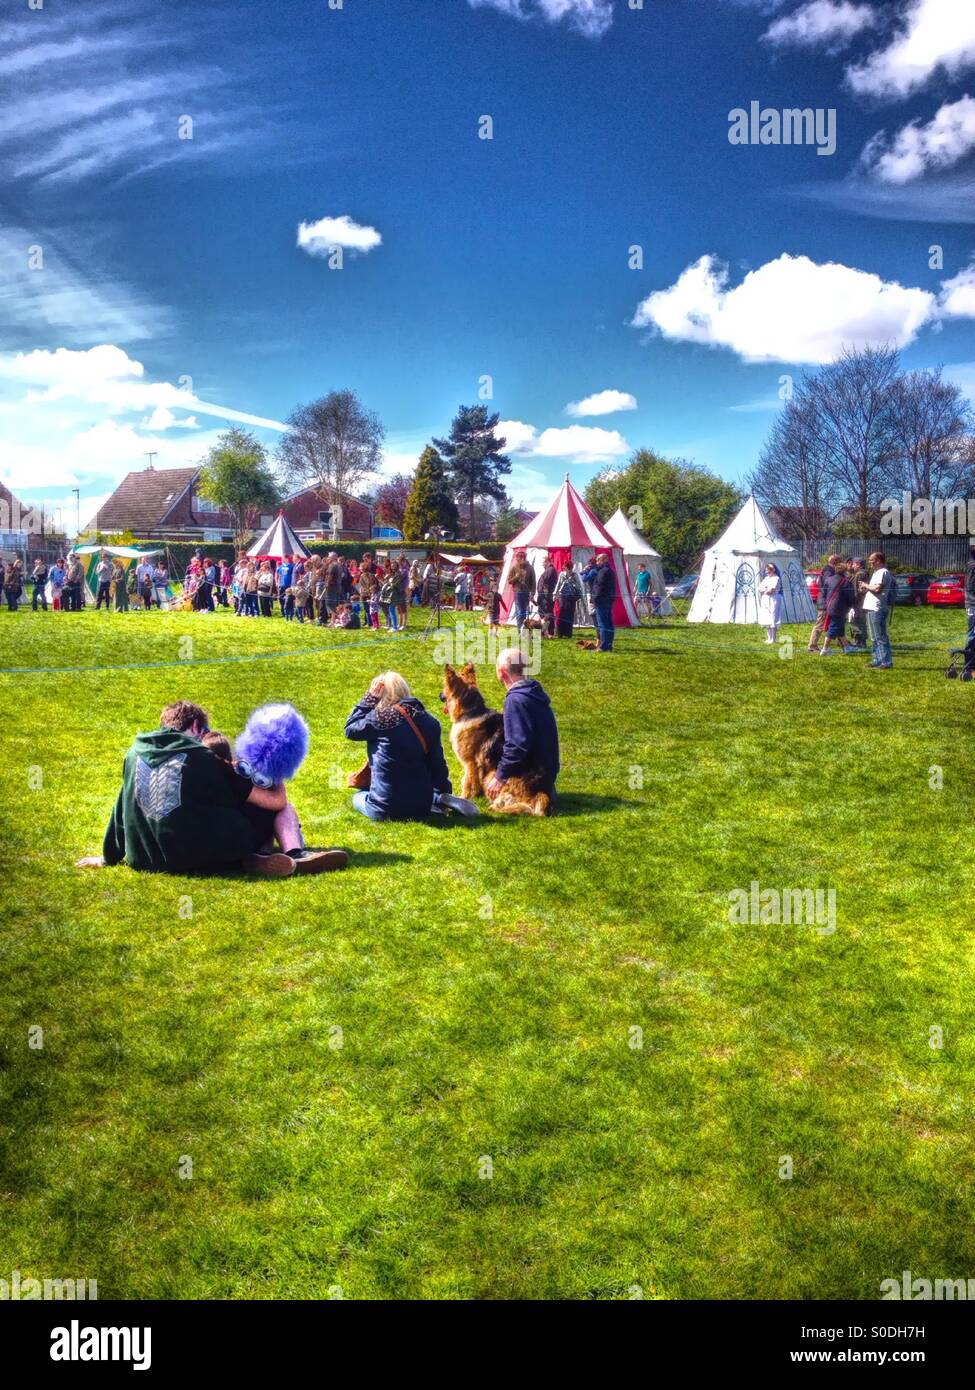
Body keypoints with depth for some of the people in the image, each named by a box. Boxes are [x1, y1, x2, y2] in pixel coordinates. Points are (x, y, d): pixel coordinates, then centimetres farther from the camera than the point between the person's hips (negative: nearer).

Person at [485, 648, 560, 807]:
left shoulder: (515, 700, -23)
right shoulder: (533, 691, 7)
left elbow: (517, 744, -28)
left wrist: (500, 776, -21)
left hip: (533, 774, -9)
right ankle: (545, 791, 15)